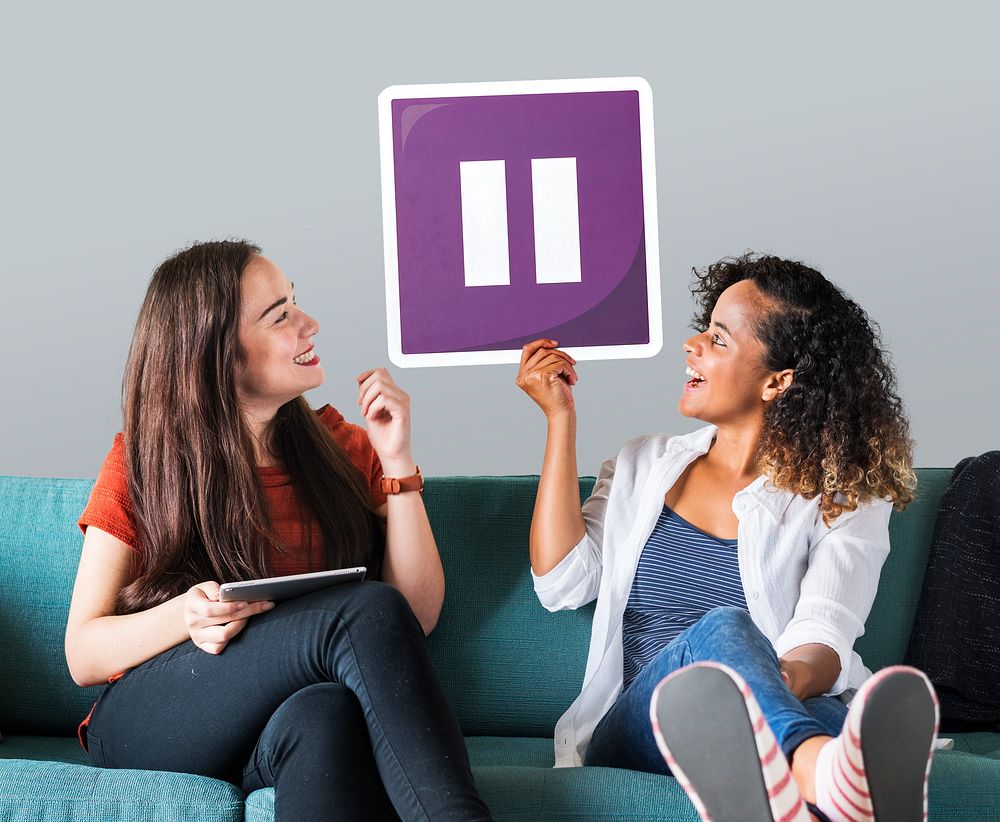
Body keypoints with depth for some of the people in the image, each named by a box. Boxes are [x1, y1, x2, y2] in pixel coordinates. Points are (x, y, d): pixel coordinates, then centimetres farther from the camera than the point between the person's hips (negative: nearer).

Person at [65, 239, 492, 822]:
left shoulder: (340, 447, 10)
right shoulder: (142, 463, 3)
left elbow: (418, 616, 2)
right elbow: (83, 656, 2)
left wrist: (397, 461, -5)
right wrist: (182, 617, -19)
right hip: (147, 723, -2)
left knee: (325, 716, -40)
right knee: (367, 610, -31)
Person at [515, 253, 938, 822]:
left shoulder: (845, 497, 13)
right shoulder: (643, 465, 25)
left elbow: (825, 637, -4)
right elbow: (564, 583, 10)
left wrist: (791, 678, -31)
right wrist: (561, 418, 13)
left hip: (795, 714, 0)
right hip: (636, 728, 0)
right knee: (721, 630, -37)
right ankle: (830, 773, -69)